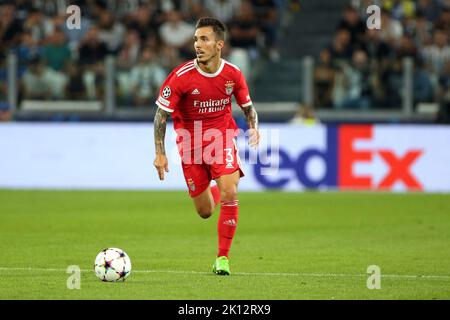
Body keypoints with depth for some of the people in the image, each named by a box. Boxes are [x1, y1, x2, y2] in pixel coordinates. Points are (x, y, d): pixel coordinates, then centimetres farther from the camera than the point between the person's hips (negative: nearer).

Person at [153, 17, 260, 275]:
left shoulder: (233, 74, -8)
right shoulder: (182, 76, -16)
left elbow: (248, 107, 9)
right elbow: (161, 114, -10)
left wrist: (254, 128, -11)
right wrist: (160, 153, -15)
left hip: (222, 138, 0)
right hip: (191, 143, 0)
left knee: (229, 194, -22)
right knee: (205, 212, 6)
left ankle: (223, 258, -8)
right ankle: (214, 192, 47)